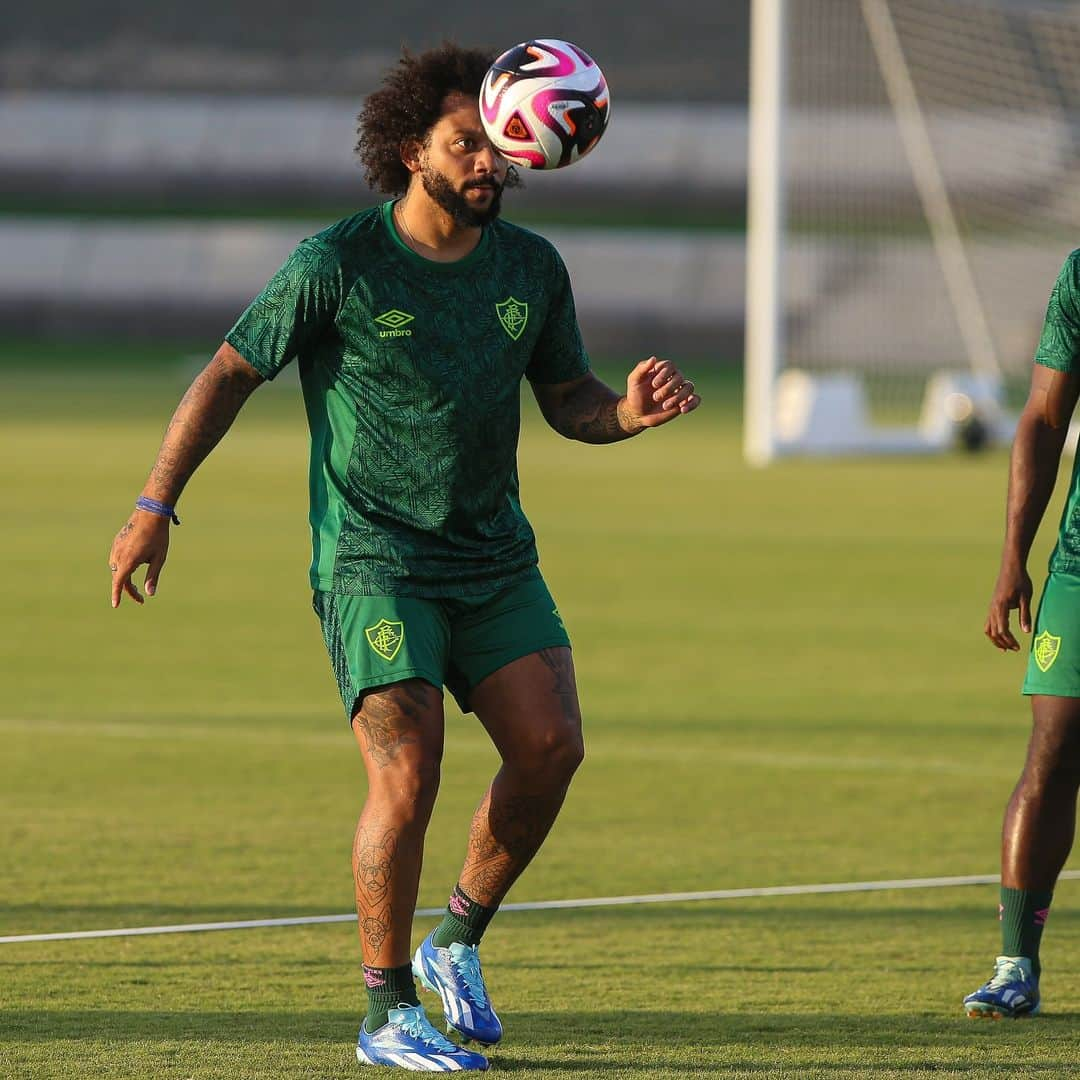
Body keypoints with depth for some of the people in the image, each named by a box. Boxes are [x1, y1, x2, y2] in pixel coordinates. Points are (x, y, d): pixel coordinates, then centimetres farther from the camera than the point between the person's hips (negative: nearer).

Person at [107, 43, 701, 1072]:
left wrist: (630, 410, -8)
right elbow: (228, 375, -1)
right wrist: (155, 506, -4)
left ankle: (457, 941, 13)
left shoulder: (531, 267, 5)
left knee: (551, 747, -10)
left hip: (494, 558, 5)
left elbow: (569, 402, 15)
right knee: (408, 768, -17)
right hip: (371, 560, -5)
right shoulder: (336, 266, -9)